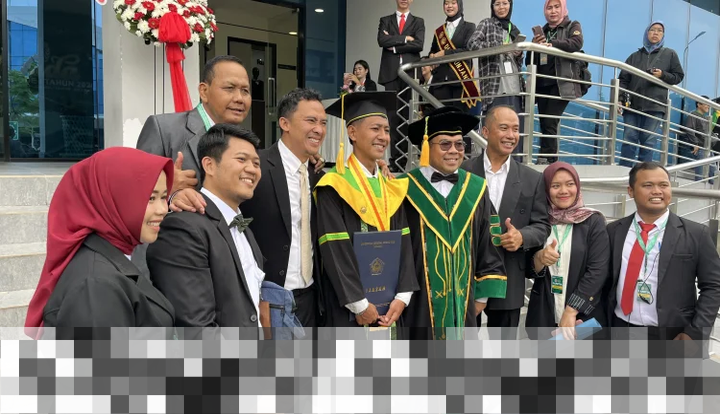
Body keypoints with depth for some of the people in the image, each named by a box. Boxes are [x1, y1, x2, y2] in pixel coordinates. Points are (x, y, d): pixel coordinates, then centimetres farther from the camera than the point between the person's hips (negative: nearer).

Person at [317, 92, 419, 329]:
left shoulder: (392, 188, 9)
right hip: (349, 308, -5)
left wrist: (402, 296, -6)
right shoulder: (335, 187, -10)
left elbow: (404, 244, 5)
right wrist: (359, 304, -16)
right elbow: (334, 250, -15)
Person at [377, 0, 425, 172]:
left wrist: (394, 46, -2)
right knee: (393, 115, -4)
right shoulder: (385, 20, 18)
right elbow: (382, 40, -1)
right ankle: (395, 158, -3)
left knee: (409, 114, -5)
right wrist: (404, 38, -5)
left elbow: (419, 45, -2)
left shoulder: (418, 21, 15)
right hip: (391, 72, 1)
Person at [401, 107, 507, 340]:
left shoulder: (476, 189, 5)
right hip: (420, 299, -3)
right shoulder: (407, 189, -8)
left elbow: (487, 245, 8)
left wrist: (482, 294, 5)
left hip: (463, 300, 4)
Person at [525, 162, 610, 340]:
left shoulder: (593, 221, -4)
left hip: (584, 317, -2)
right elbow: (528, 271, 5)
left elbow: (598, 270, -11)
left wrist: (571, 312, -16)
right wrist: (539, 258, -17)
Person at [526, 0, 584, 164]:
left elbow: (577, 43, -15)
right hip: (542, 84, 5)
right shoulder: (542, 31, 19)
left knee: (549, 124, -15)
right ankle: (551, 161, 6)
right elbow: (529, 62, 16)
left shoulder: (573, 26, 8)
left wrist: (552, 44, -23)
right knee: (545, 125, 1)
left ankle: (545, 160, -15)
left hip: (561, 84, -5)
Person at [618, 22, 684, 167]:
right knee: (630, 139, -5)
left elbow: (678, 76, 13)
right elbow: (624, 79, 9)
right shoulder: (635, 56, 15)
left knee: (648, 141, -4)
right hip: (633, 104, 1)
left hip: (655, 106, -1)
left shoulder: (670, 54, 14)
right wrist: (620, 98, -6)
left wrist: (663, 75, -7)